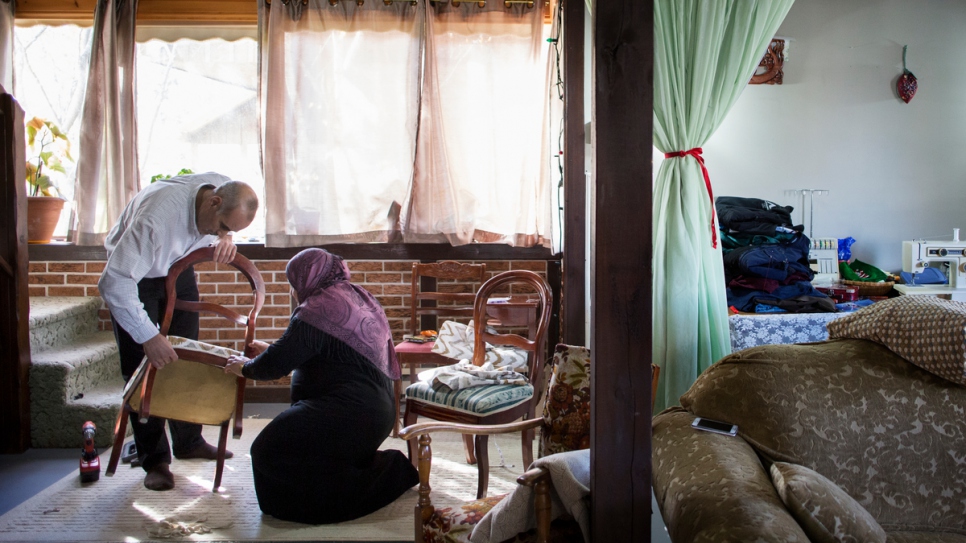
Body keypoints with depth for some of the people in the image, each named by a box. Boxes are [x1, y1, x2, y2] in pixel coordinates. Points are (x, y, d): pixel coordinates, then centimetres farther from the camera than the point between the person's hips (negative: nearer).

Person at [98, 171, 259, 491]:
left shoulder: (224, 189, -23)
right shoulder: (156, 216, -43)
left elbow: (224, 228, 3)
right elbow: (113, 283, -42)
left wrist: (226, 237, -21)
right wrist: (149, 336, -45)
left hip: (178, 267, 6)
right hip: (133, 274, -6)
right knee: (143, 365, -8)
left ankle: (188, 442, 23)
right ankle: (154, 459, 2)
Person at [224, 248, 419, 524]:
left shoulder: (318, 309, -13)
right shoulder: (358, 298, 18)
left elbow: (279, 361, -13)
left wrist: (245, 367, 8)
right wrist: (264, 355, 33)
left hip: (348, 413, -11)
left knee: (268, 452, -11)